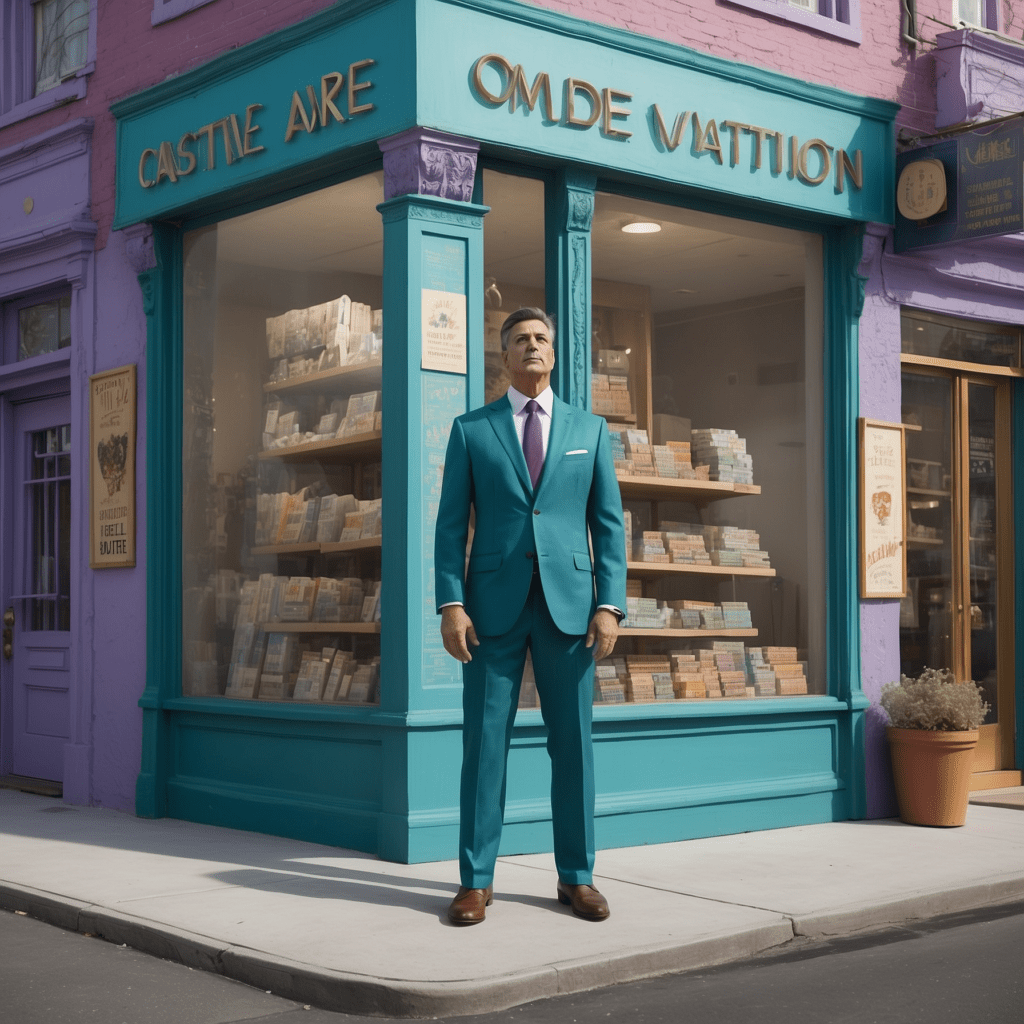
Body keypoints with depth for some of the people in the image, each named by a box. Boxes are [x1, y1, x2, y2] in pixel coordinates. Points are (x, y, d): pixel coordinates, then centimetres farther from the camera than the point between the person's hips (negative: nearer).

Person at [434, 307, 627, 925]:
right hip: (494, 604, -1)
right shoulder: (471, 430, 8)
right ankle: (477, 880, 8)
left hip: (568, 605, 1)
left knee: (573, 742, 4)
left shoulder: (590, 429, 12)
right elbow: (451, 524, 3)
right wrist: (450, 604, -8)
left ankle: (577, 876, 14)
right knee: (484, 742, 0)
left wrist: (610, 605, -3)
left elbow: (609, 523, 8)